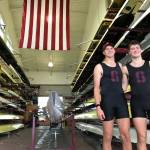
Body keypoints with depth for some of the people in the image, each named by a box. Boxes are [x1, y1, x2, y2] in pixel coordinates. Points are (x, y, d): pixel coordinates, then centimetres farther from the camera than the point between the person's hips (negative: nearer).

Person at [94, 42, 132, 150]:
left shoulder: (120, 66, 18)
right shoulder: (99, 67, 4)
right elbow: (96, 88, -3)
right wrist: (98, 106, -12)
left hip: (121, 101, 4)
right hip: (107, 102, -4)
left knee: (126, 135, 0)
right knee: (107, 137, 1)